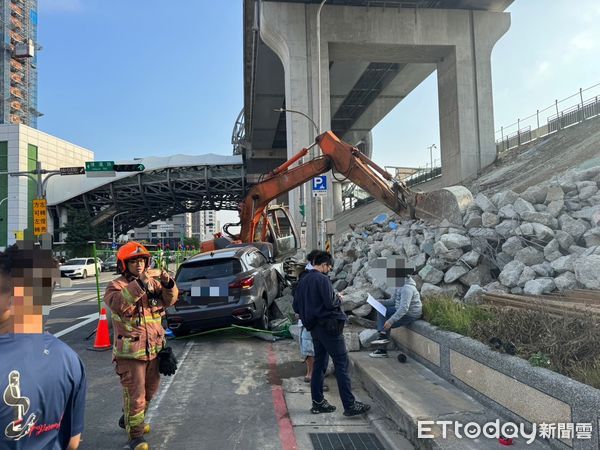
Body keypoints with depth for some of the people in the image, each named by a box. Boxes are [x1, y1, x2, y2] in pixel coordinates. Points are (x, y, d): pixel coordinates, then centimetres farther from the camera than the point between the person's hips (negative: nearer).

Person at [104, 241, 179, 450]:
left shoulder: (153, 282, 6)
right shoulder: (116, 286, -9)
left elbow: (169, 300, -5)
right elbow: (118, 304, -29)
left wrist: (168, 284, -26)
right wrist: (140, 284, -39)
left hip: (154, 349, 6)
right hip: (130, 352, -6)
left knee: (149, 391, 21)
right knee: (135, 395, -3)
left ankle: (128, 420, 44)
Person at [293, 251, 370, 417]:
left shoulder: (302, 281, 10)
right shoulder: (322, 279, -14)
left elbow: (296, 307, 13)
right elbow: (330, 302, -21)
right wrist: (338, 298, -2)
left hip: (314, 327, 9)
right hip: (328, 326, -9)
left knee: (319, 363, 14)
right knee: (341, 364, -4)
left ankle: (318, 402, 20)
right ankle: (350, 405, -1)